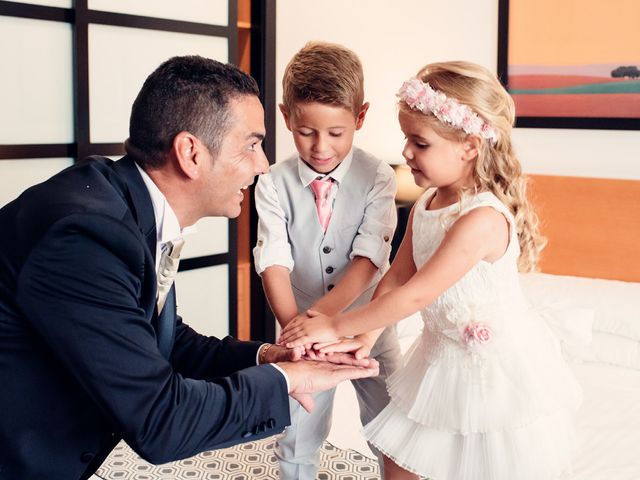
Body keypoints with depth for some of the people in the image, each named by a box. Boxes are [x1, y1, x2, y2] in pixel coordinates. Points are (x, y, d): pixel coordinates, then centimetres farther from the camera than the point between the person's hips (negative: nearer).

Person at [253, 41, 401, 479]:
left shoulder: (377, 178, -12)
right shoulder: (275, 184, -10)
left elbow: (369, 260, -20)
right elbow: (274, 262, -17)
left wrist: (318, 315, -32)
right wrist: (292, 326, -33)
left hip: (370, 328, 0)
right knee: (298, 442, 14)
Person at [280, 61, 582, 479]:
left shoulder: (482, 219, -29)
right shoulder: (425, 205, -2)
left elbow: (416, 295, -28)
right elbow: (395, 279, 0)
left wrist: (337, 327, -22)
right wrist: (358, 339, -13)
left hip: (502, 366, -8)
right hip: (444, 356, 8)